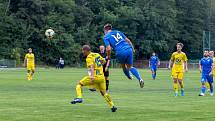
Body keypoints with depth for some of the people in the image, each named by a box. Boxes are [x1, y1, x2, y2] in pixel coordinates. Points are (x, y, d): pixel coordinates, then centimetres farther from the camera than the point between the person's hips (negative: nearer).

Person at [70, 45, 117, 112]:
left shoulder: (89, 58, -7)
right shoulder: (97, 55, 14)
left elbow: (91, 67, -24)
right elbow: (104, 61, 29)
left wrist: (92, 76, -37)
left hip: (94, 77, -7)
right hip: (101, 77, 7)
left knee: (79, 85, 3)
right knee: (103, 92, 18)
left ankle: (79, 98, -18)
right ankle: (112, 106, 14)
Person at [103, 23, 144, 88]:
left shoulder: (106, 37, 6)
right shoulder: (118, 32, 22)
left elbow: (108, 49, -6)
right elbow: (128, 40, 19)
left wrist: (108, 56, 11)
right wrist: (133, 49, 28)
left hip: (120, 53, -4)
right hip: (128, 49, 4)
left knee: (123, 66, 25)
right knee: (130, 67, 14)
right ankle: (140, 79, -5)